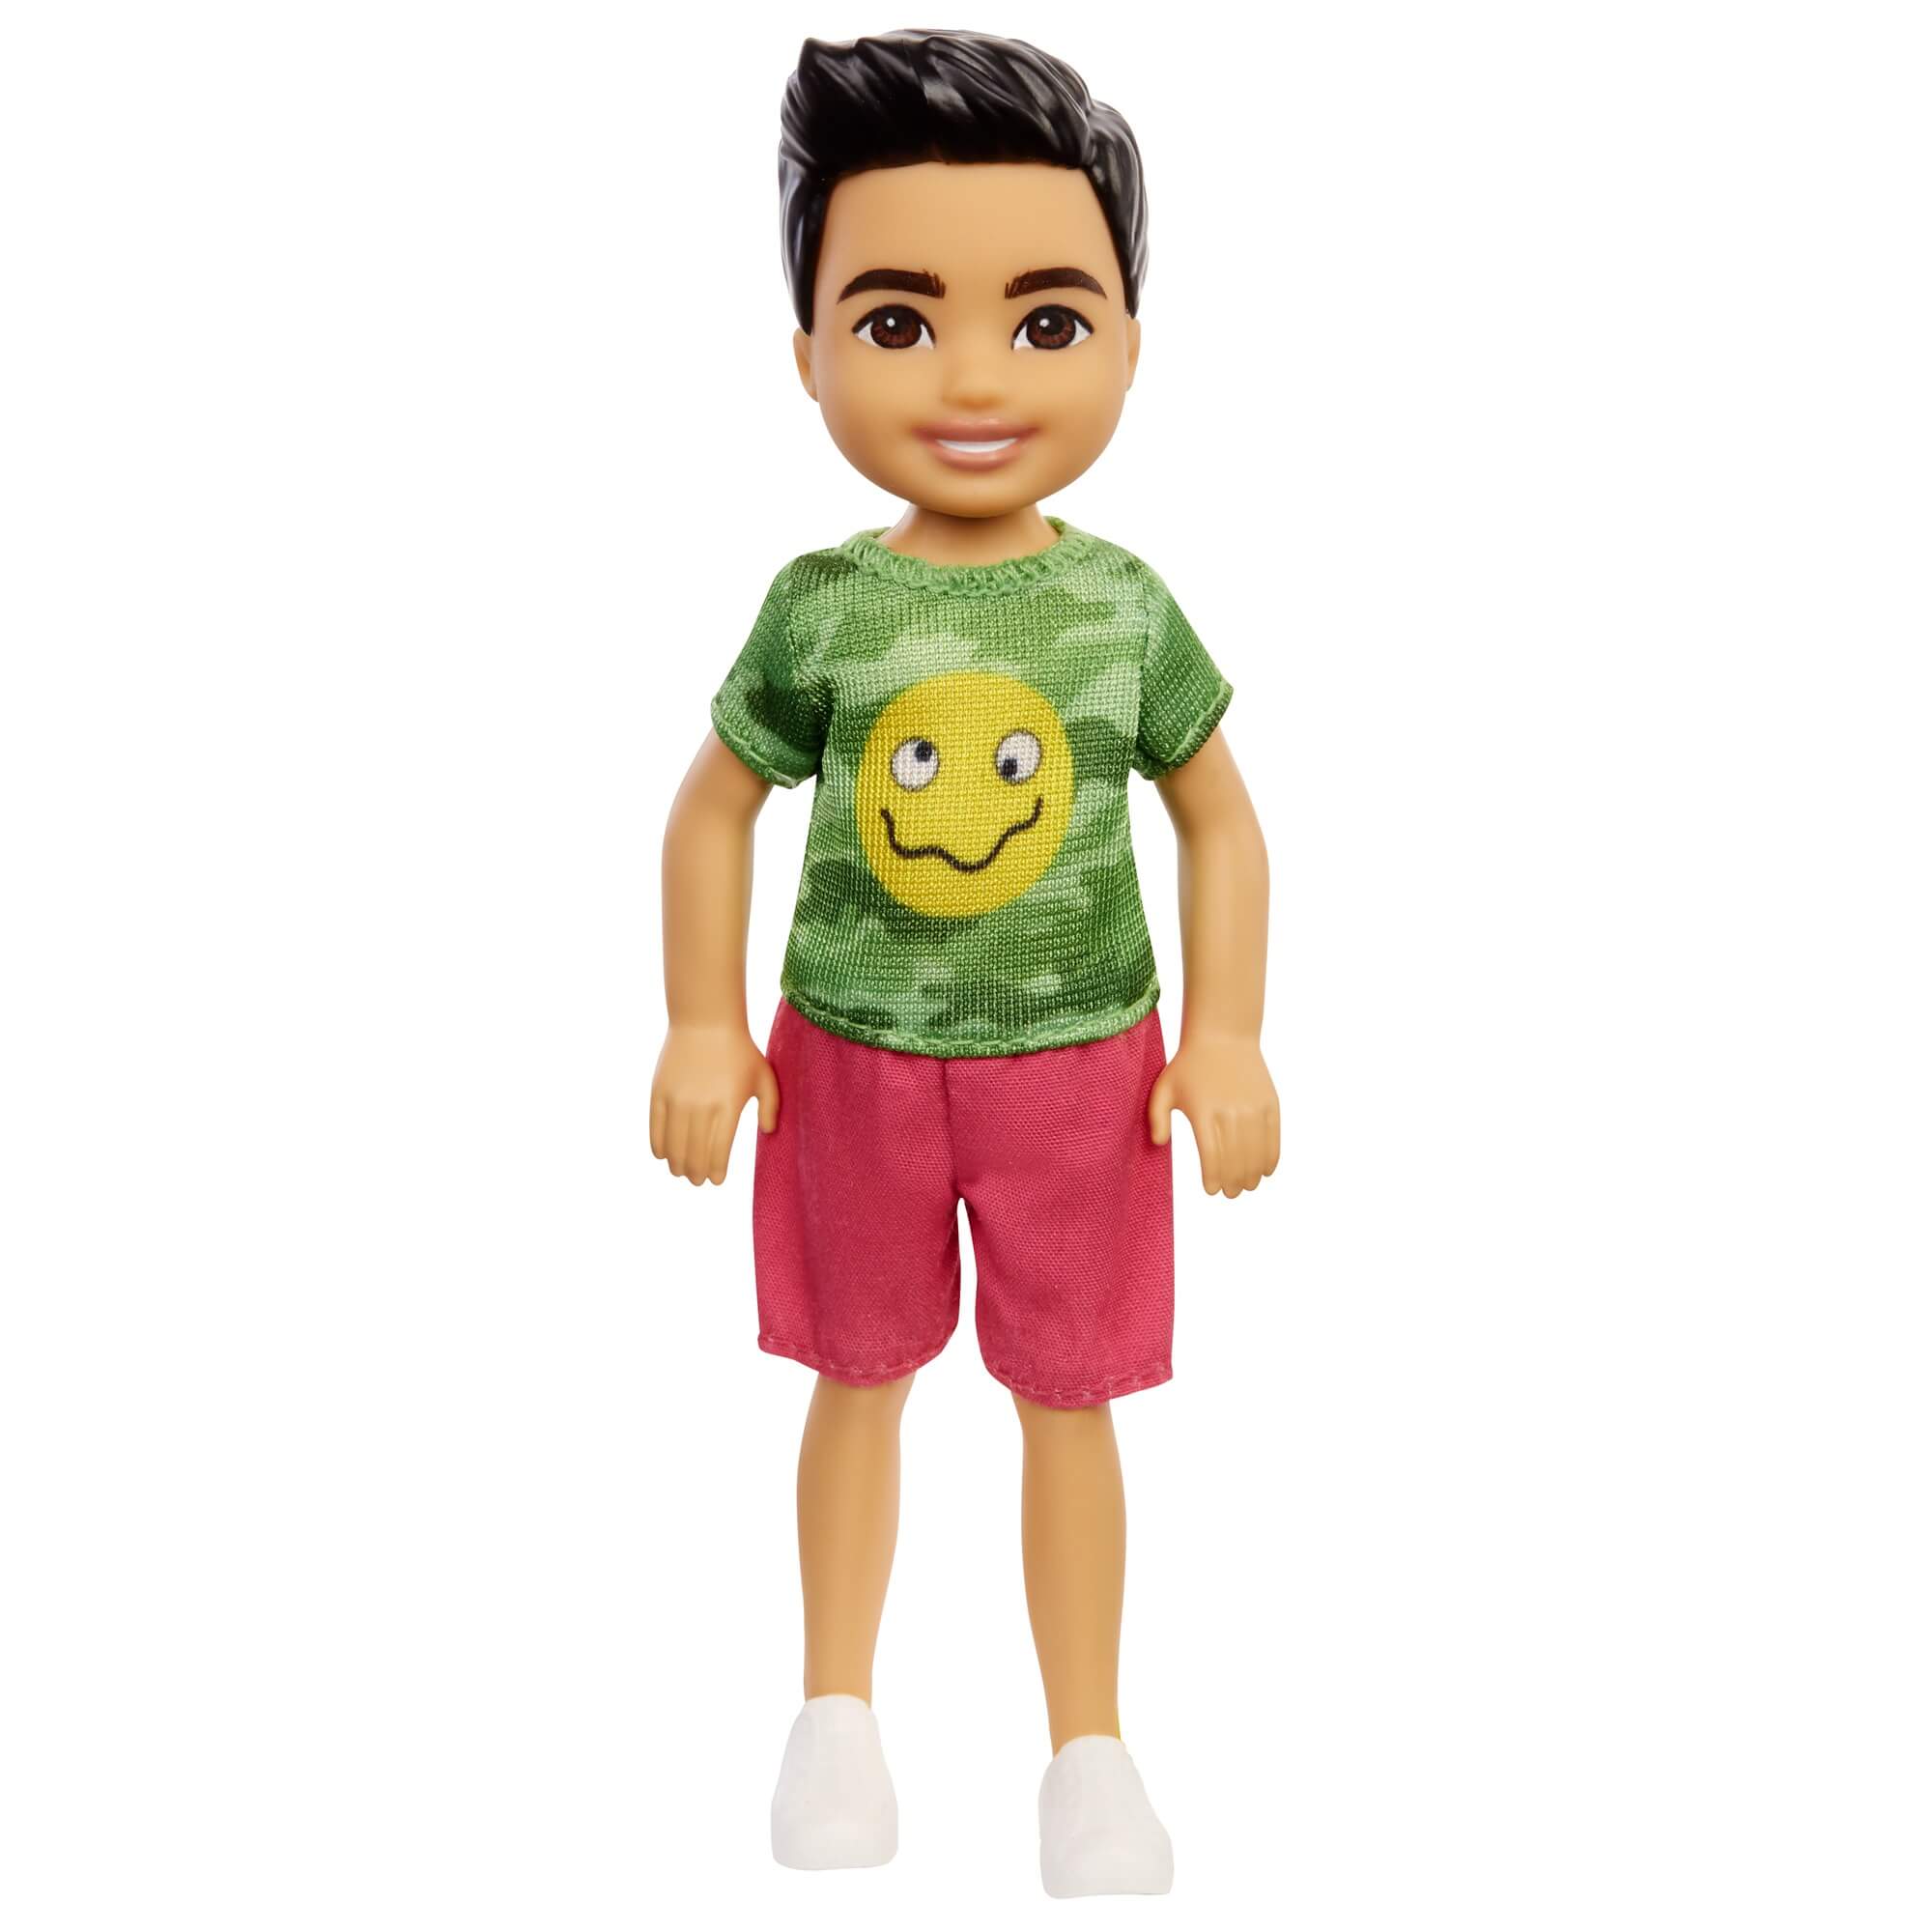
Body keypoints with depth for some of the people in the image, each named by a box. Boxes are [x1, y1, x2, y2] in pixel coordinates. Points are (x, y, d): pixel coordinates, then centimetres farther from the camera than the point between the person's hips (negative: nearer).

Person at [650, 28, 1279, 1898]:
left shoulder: (1127, 605, -8)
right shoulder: (818, 608, -10)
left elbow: (1219, 821, 1)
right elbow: (715, 804, 1)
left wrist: (1224, 1040, -4)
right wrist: (702, 1029, -1)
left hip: (1079, 1063, 0)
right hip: (849, 1061, 0)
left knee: (1066, 1400, 10)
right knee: (860, 1377, 16)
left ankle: (1090, 1749, 26)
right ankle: (837, 1711, 34)